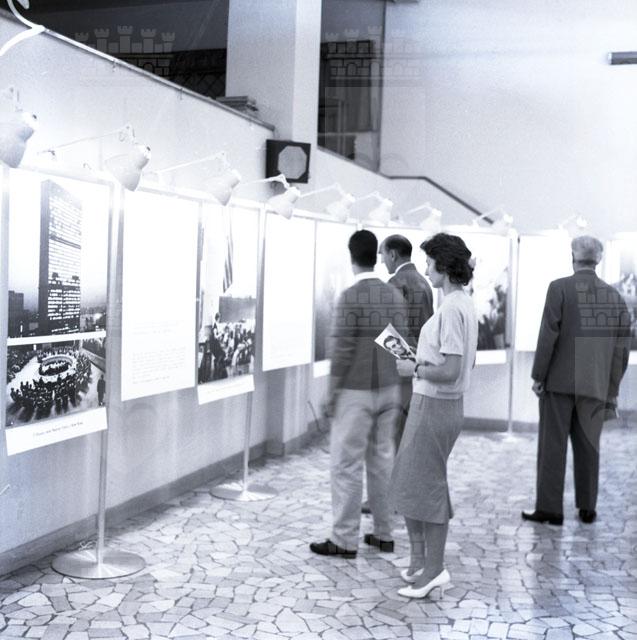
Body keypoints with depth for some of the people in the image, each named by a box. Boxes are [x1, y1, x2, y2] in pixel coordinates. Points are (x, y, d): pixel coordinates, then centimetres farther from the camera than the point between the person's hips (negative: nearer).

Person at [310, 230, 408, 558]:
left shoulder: (350, 297, -14)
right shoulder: (395, 296, 5)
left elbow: (342, 351, -15)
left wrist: (331, 394, -6)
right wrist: (397, 392, 17)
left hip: (356, 393, -6)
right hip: (388, 390, 6)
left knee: (346, 465, 1)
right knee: (382, 461, 13)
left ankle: (345, 540, 6)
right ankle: (383, 533, 20)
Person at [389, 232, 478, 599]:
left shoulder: (451, 310, -21)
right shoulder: (466, 305, 10)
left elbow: (450, 371, -25)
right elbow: (469, 361, 19)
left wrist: (415, 369, -11)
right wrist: (424, 363, 13)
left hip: (435, 407, -10)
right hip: (436, 404, 10)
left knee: (426, 486, 2)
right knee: (408, 483, 18)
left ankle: (434, 569, 15)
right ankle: (420, 561, 29)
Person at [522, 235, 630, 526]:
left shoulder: (559, 288, -8)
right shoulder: (614, 296, 6)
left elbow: (548, 335, -14)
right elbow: (622, 346, 6)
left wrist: (537, 376, -6)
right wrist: (612, 389, 13)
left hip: (559, 380, -4)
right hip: (594, 384, 4)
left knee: (552, 445, 0)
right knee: (587, 446, 12)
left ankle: (549, 509, 1)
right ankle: (587, 508, 17)